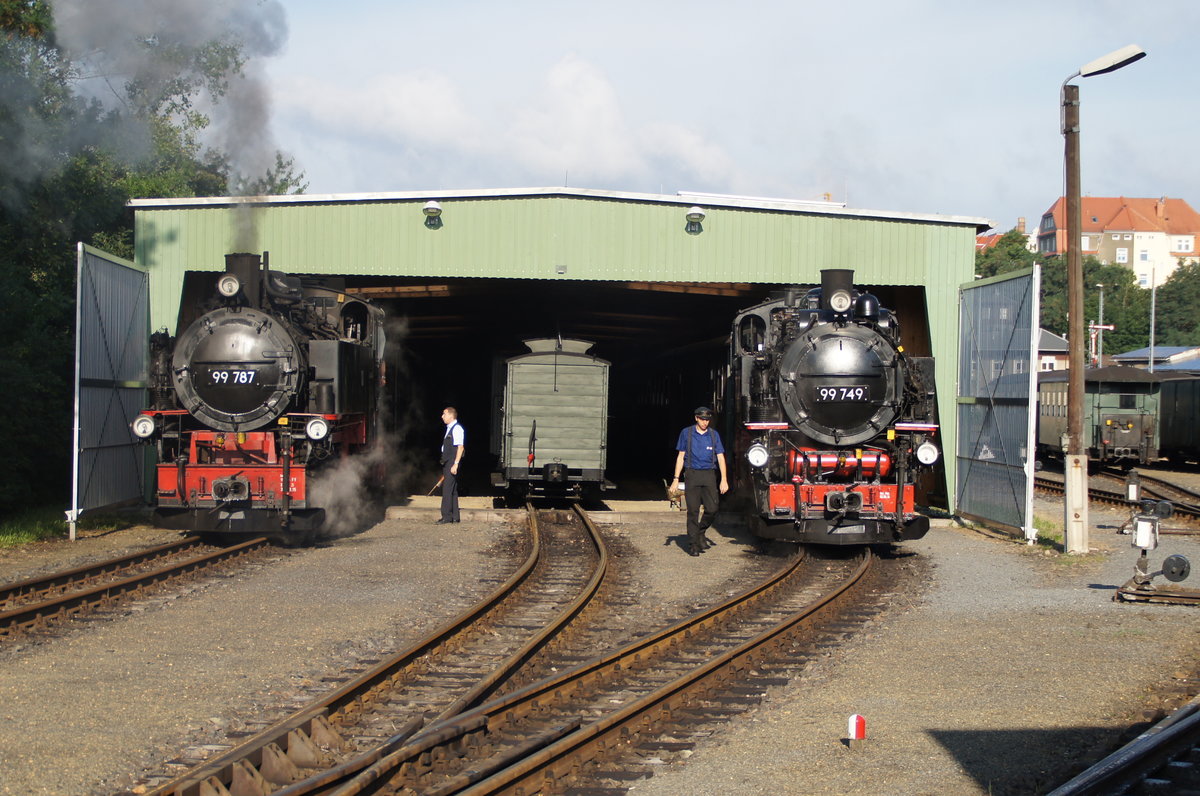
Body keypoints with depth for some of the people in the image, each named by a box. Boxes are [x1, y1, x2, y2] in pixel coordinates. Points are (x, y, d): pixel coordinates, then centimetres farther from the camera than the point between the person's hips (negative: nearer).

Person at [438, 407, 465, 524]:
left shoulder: (457, 428, -11)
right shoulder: (449, 429, 17)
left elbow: (460, 447, -17)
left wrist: (455, 464, -22)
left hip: (452, 463, -10)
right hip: (447, 463, 10)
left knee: (447, 489, -12)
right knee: (452, 490, 11)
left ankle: (446, 517, -12)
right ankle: (454, 517, 14)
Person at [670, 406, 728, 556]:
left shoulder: (714, 435, 9)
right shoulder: (686, 433, 6)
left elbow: (720, 457, 7)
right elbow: (681, 457, 7)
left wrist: (724, 480, -1)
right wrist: (676, 479, 2)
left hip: (709, 475, 2)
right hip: (692, 474, -2)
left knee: (712, 509, -7)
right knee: (693, 511, -3)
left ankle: (700, 533, 18)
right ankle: (693, 544, 1)